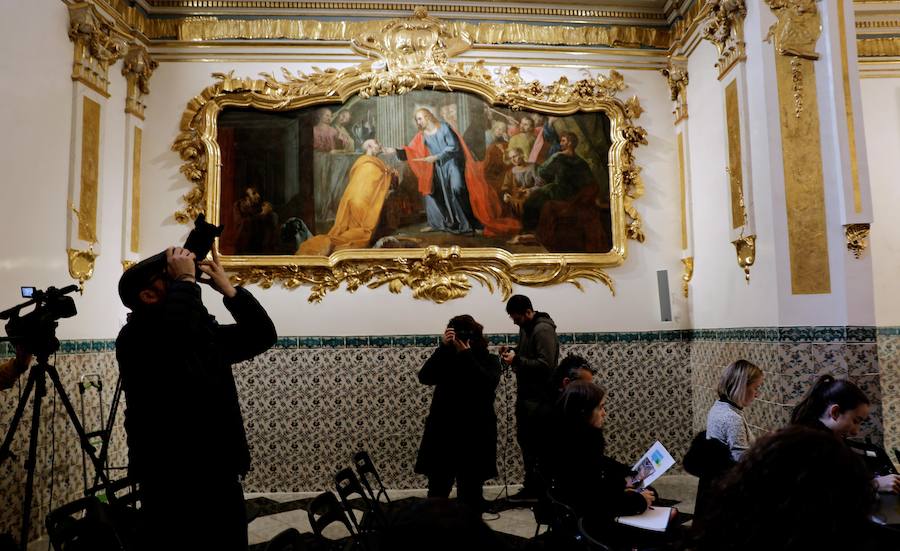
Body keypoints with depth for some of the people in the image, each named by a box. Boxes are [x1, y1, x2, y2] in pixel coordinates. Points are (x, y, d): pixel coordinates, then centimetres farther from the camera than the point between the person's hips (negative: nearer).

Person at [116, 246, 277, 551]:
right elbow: (177, 331, -33)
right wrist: (186, 280, -16)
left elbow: (262, 336, 9)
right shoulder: (135, 337, -10)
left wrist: (225, 287, 2)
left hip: (223, 477, 7)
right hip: (171, 484, -6)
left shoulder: (205, 331, 11)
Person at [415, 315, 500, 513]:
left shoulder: (489, 360, 2)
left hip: (475, 435, -1)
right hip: (442, 432, 1)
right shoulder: (446, 357, 6)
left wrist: (466, 354, -19)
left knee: (471, 494, 8)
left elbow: (488, 384, -18)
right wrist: (443, 347, -17)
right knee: (436, 492, 4)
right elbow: (425, 377, -10)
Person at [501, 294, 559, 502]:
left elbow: (546, 365, -25)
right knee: (525, 439, 16)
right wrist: (512, 352, 3)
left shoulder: (543, 330, -18)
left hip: (538, 397, -10)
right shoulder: (525, 327, 11)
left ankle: (536, 488, 10)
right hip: (525, 393, 10)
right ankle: (532, 486, 28)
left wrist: (517, 360, -23)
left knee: (536, 443, -1)